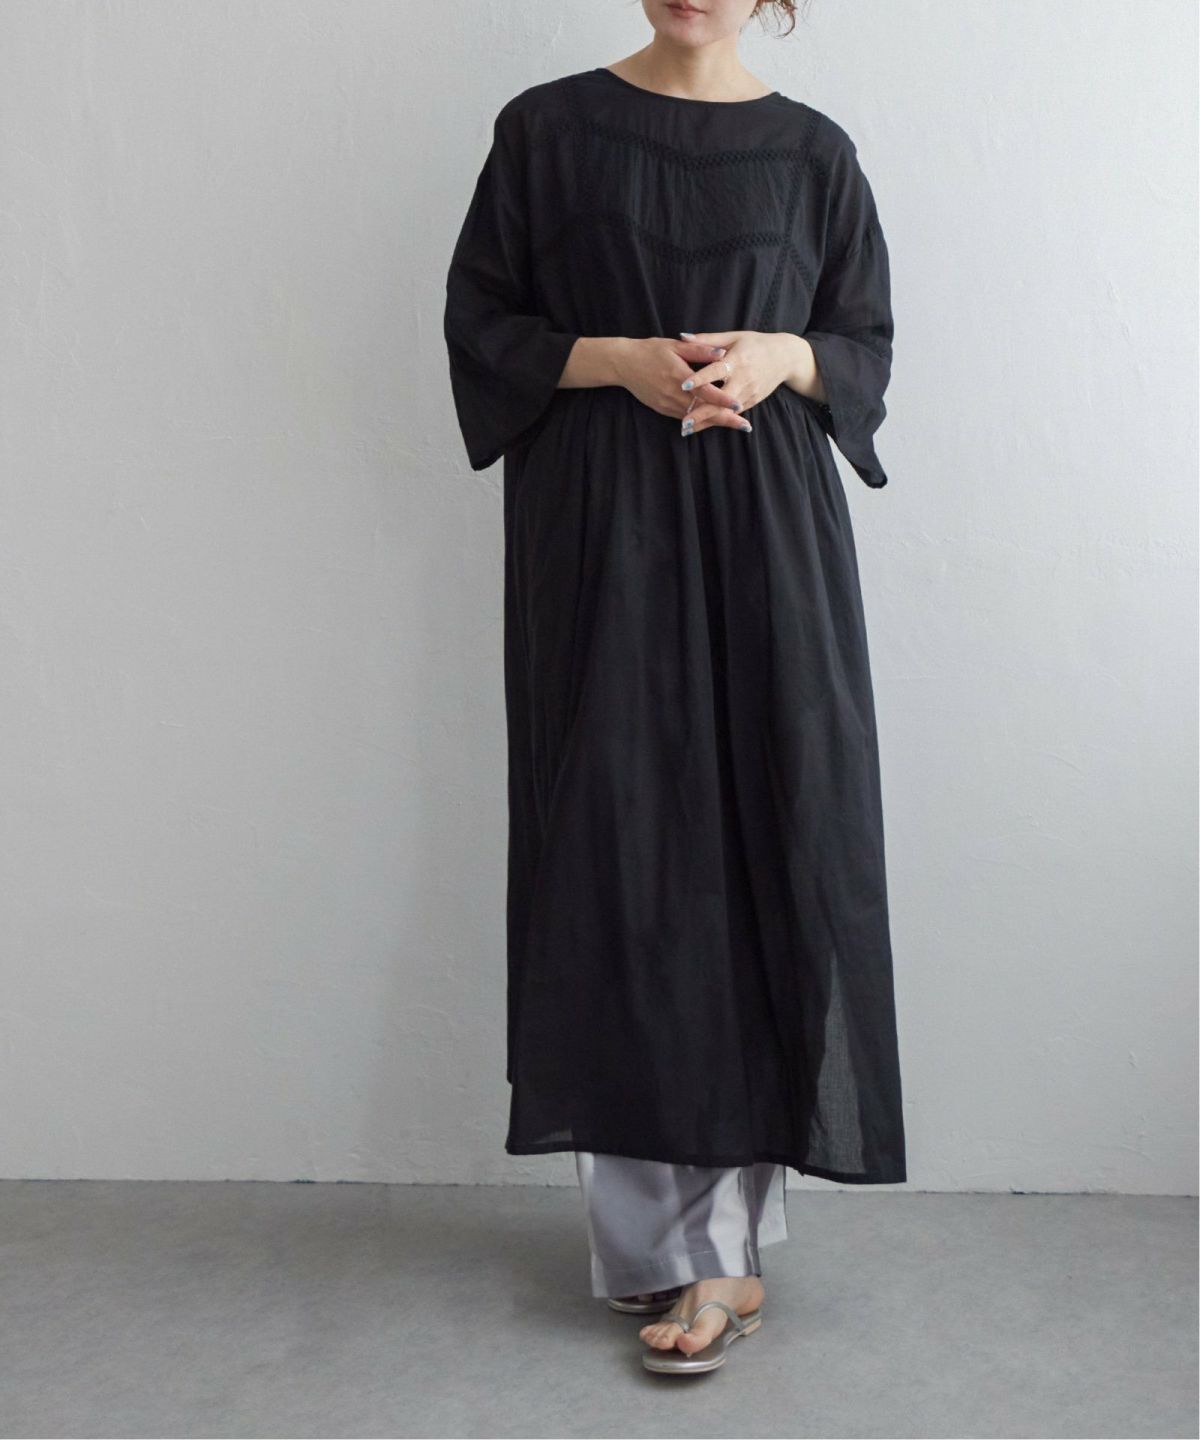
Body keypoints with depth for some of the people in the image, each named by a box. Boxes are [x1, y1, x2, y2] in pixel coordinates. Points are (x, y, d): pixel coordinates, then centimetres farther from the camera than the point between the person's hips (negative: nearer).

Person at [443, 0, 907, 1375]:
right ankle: (665, 1243, 7)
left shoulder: (812, 150, 10)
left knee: (766, 839, -4)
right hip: (601, 532, -1)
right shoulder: (549, 129, 7)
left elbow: (868, 342, 13)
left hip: (769, 529, 2)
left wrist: (780, 357, -9)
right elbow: (480, 323, 6)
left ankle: (717, 1238, 6)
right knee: (620, 846, -3)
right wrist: (619, 358, -12)